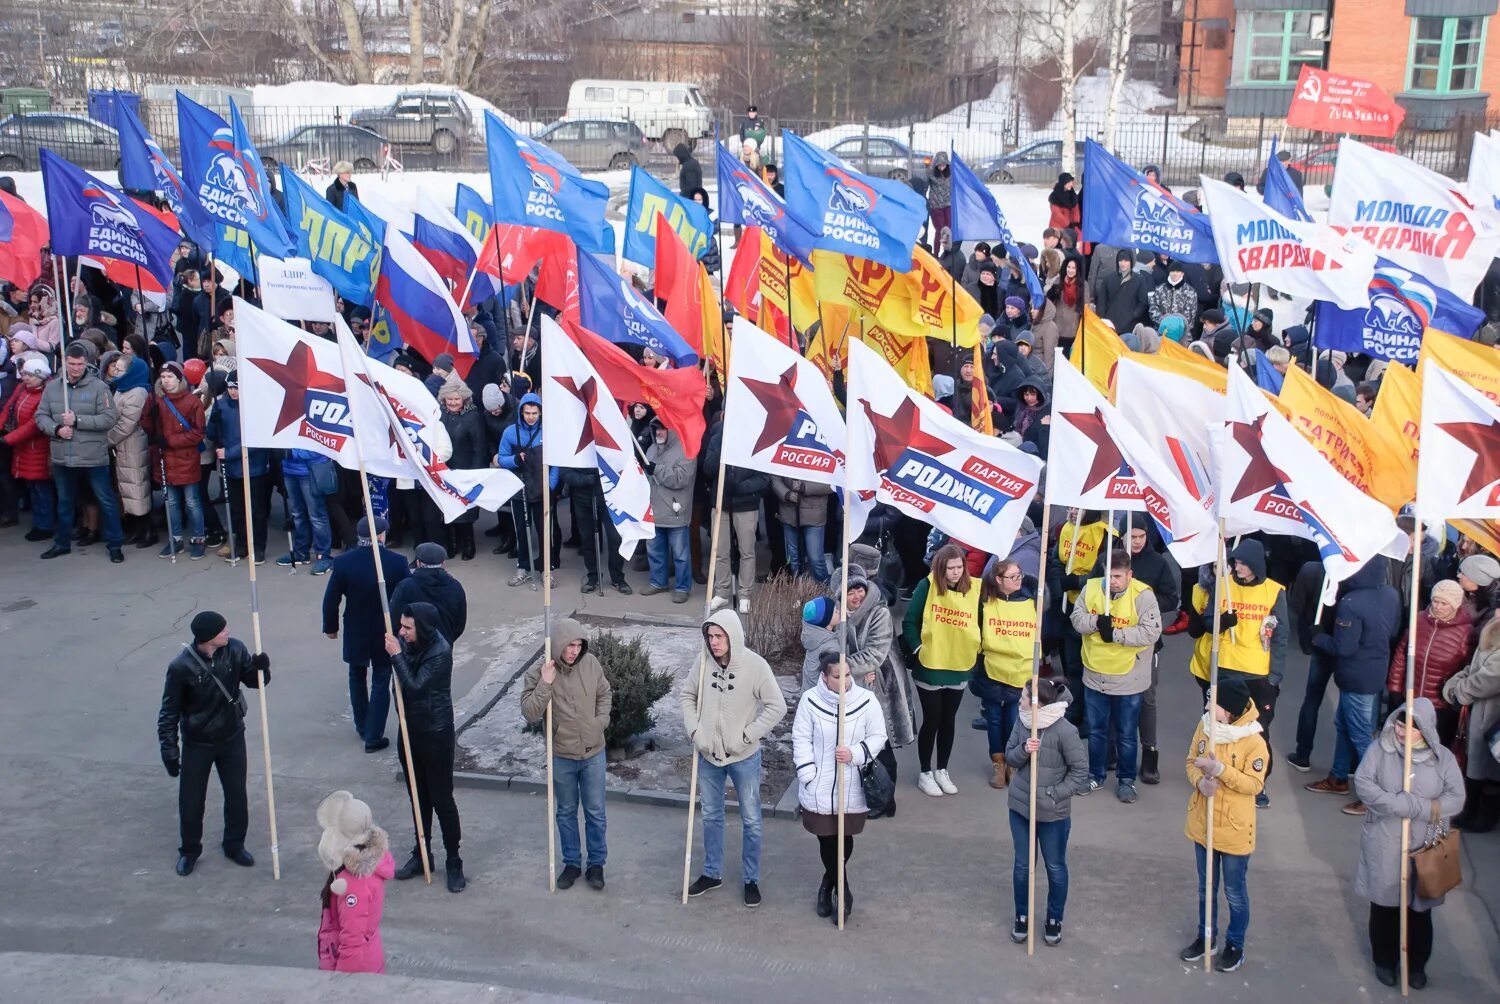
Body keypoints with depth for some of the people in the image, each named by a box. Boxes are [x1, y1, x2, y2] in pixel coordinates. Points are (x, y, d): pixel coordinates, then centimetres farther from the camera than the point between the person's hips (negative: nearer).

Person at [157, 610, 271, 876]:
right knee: (191, 801, 11)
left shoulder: (235, 650, -15)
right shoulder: (181, 666, -24)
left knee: (237, 795, 15)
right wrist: (170, 751, -13)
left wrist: (260, 667, -23)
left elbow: (254, 681, 0)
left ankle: (234, 845, 36)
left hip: (232, 738, 3)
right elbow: (170, 712, -14)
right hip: (197, 744, -3)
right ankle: (189, 850, 34)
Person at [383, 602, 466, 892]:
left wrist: (396, 656, -24)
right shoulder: (409, 644, -3)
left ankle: (453, 862, 12)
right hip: (411, 729, 7)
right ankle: (421, 854, 32)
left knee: (441, 799, 1)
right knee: (419, 797, 18)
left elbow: (415, 686, -26)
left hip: (436, 734, -7)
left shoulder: (440, 652, -22)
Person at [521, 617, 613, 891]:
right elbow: (530, 714, -21)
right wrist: (545, 684, -30)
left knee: (595, 812, 10)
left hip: (593, 753, 1)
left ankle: (596, 863, 26)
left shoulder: (591, 664, -9)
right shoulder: (538, 673, -16)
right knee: (566, 812, 15)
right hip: (561, 756, -1)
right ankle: (572, 863, 31)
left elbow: (605, 694, 9)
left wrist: (601, 722, -4)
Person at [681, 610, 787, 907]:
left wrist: (746, 736, -17)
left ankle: (752, 879, 26)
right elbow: (686, 695, 5)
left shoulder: (755, 665, -19)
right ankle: (712, 873, 35)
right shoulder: (704, 661, -9)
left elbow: (777, 707, -15)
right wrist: (694, 729, -7)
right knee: (711, 816, 18)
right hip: (708, 755, 3)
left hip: (744, 757, -3)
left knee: (751, 820, 9)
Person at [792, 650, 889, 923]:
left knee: (845, 838, 8)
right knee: (826, 838, 7)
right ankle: (841, 890, 28)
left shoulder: (866, 700, -9)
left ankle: (828, 885, 33)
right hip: (820, 788, 0)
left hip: (852, 789, 0)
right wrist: (808, 776, -8)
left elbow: (877, 737, 0)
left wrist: (855, 754, -17)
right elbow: (801, 740, -2)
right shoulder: (810, 700, -9)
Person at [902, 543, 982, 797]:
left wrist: (976, 649, -5)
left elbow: (981, 622, 4)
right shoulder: (927, 586, -14)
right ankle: (925, 773, 22)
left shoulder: (974, 588, -5)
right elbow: (909, 621, -11)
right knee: (931, 721, 7)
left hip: (959, 668, 3)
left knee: (948, 721, 16)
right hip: (930, 667, -3)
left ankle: (942, 771, 31)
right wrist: (917, 649, -15)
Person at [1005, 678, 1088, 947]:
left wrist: (1053, 794, -19)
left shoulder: (1065, 731, -22)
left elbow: (1080, 771, -15)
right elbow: (1009, 758, 1)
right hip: (1020, 806, 4)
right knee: (1022, 865, 17)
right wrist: (1024, 750, -21)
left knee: (1055, 867, 15)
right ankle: (1022, 917, 35)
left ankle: (1054, 920, 34)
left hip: (1053, 813, -4)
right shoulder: (1022, 721, -8)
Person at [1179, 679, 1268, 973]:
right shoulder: (1205, 726, -7)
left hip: (1234, 830, -5)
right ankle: (1206, 936, 41)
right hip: (1202, 823, 5)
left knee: (1234, 892, 13)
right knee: (1206, 887, 22)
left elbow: (1254, 784, -19)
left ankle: (1235, 945, 33)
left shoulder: (1253, 742, -23)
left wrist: (1220, 770, -30)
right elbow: (1191, 761, 3)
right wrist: (1200, 781, -18)